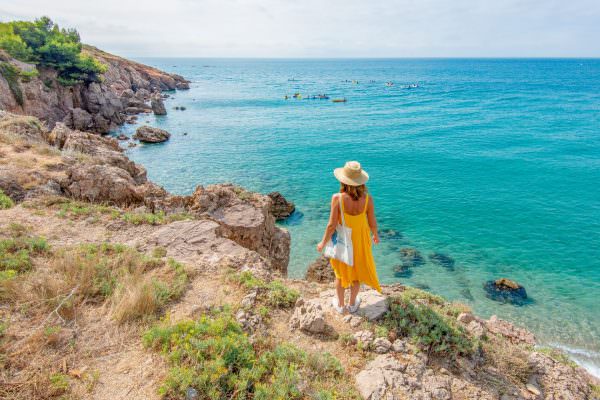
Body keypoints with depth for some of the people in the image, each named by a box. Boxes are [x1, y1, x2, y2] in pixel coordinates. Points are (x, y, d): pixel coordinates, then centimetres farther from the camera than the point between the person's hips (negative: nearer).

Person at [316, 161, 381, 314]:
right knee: (357, 270, 24)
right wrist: (375, 235, 12)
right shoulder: (367, 198, -21)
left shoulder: (337, 198, -27)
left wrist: (323, 243, -6)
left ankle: (340, 304, 41)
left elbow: (332, 225, -22)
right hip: (361, 240, 1)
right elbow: (372, 223, -10)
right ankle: (352, 304, 42)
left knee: (341, 272, 22)